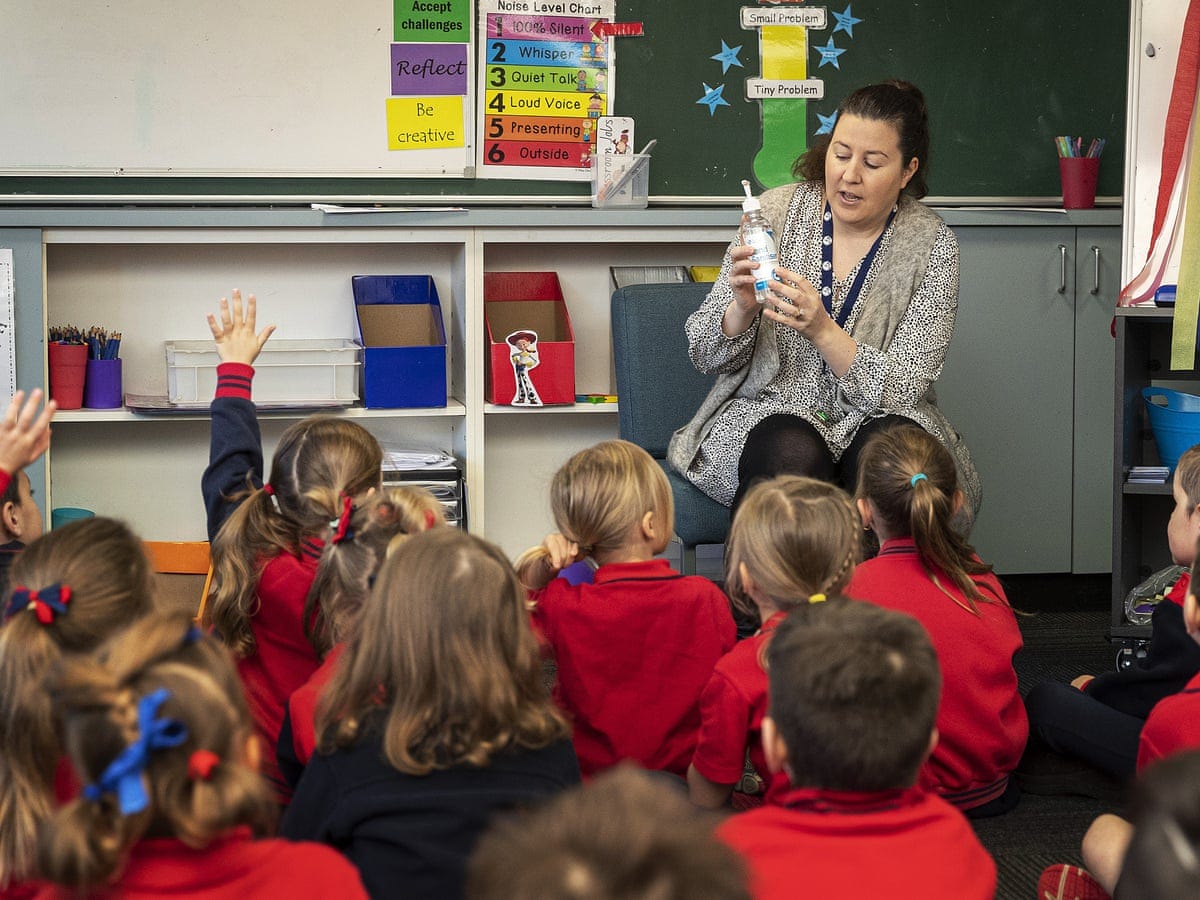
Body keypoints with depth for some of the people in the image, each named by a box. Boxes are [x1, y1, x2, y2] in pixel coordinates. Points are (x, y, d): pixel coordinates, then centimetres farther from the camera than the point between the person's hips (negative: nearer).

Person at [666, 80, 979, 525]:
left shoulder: (931, 244, -4)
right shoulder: (778, 211, -1)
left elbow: (901, 388, -11)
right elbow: (706, 355, 1)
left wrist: (823, 330, -27)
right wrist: (743, 308, -21)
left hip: (875, 419, 1)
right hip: (770, 410, 0)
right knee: (794, 455, -34)